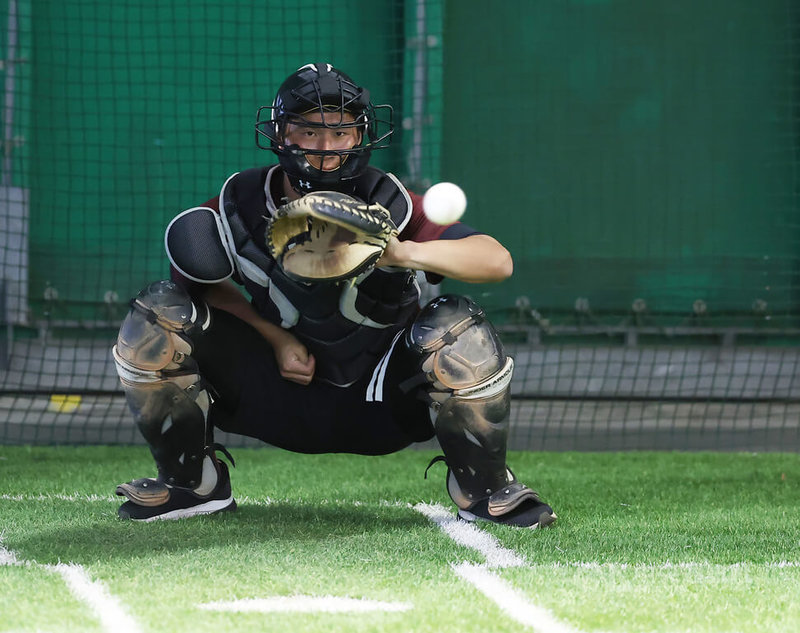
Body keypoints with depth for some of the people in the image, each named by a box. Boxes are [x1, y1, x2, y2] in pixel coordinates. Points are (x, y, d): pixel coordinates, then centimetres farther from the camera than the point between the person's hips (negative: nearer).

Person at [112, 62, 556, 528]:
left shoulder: (387, 205, -19)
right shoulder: (241, 206, -13)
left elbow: (498, 261, -29)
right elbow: (202, 280, 5)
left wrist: (404, 253, -47)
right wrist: (276, 338, -10)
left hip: (378, 402, -2)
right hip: (277, 392, 2)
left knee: (458, 330, -31)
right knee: (160, 312, -16)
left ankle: (484, 489, -3)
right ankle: (191, 481, 7)